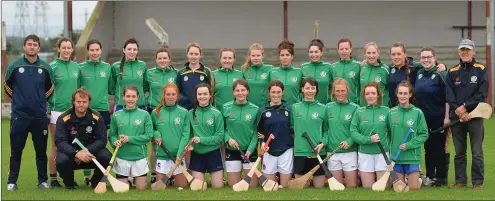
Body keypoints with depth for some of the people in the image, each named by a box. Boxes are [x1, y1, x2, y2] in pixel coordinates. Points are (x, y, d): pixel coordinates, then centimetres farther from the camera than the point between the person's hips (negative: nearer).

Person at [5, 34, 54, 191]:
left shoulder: (45, 67, 3)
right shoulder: (15, 66, 0)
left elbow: (50, 88, 17)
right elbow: (8, 86, 13)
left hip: (40, 116, 1)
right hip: (19, 115, -1)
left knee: (41, 151, 6)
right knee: (16, 151, 2)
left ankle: (43, 181, 15)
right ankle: (12, 182, 8)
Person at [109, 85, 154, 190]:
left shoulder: (145, 115, -4)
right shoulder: (116, 116, 0)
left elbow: (148, 135, -7)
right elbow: (112, 135, 4)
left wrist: (130, 139, -16)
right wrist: (115, 142, -18)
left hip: (139, 156, -1)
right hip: (122, 157, 1)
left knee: (141, 188, 5)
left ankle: (136, 178, 37)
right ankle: (126, 180, 40)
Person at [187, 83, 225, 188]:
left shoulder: (216, 113, -6)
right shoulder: (191, 114, -1)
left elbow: (219, 136, -8)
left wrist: (202, 140, -17)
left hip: (213, 153, -1)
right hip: (196, 154, 1)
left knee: (218, 186, 3)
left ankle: (220, 176, 33)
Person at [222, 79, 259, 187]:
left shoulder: (255, 109, -5)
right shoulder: (226, 108, -3)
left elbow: (256, 132, -4)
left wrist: (250, 149, -16)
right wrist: (228, 138, -14)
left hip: (250, 150, 0)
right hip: (232, 150, 0)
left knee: (253, 185, 2)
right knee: (234, 185, 3)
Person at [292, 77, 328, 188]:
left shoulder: (322, 108, 3)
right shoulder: (294, 108, 5)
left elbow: (326, 129, 4)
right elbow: (291, 128, 11)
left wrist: (323, 143, -11)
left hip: (319, 153, 0)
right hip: (300, 152, 1)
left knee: (319, 186, 4)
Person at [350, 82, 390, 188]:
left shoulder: (386, 111, 2)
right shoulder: (359, 112, 3)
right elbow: (353, 131, -3)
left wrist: (390, 148, -8)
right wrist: (368, 139, -15)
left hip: (382, 153, 0)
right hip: (365, 154, 0)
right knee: (368, 187, 4)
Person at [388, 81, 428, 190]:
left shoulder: (417, 113, -6)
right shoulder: (391, 113, 1)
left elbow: (424, 134, -6)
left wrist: (409, 145, -15)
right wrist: (390, 146, -2)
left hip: (412, 157, -2)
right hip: (395, 156, 2)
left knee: (413, 188, 1)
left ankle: (419, 180, 29)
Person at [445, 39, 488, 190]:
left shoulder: (481, 70, 4)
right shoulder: (452, 72, 11)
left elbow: (482, 94, -5)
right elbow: (449, 95, 3)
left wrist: (465, 106, -12)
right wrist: (459, 112, -11)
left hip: (475, 116, -3)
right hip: (456, 116, 3)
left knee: (477, 152, -4)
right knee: (459, 152, 7)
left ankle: (478, 182, 2)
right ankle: (460, 181, 14)